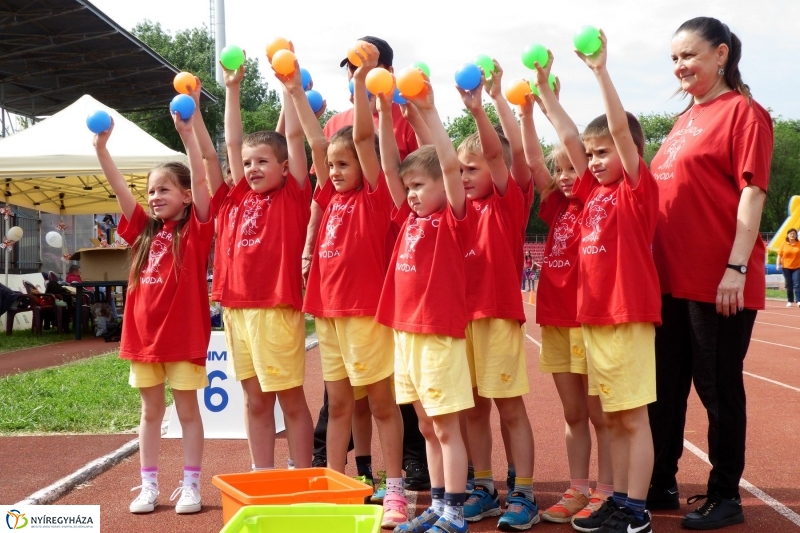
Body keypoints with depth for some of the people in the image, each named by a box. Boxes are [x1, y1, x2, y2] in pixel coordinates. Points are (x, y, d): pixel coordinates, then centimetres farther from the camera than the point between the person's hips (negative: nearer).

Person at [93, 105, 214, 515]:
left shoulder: (195, 228, -3)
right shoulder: (144, 229, 9)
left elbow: (201, 181, -17)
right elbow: (119, 189, 2)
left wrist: (187, 134, -26)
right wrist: (101, 147, -9)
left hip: (184, 333, -5)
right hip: (143, 333, 5)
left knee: (187, 409, 5)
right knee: (151, 411, 11)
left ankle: (190, 485, 12)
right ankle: (148, 485, 18)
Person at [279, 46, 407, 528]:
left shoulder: (375, 195, -5)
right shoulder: (333, 196, 12)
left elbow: (363, 138, -16)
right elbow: (317, 141, 13)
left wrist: (363, 81, -22)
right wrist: (296, 93, 12)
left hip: (367, 310, -7)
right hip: (329, 308, 7)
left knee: (381, 402, 1)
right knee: (338, 403, 12)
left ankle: (395, 488, 8)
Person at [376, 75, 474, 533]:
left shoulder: (455, 219, -6)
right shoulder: (409, 218, 12)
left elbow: (451, 165, -19)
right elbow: (389, 166, 9)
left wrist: (429, 110, -22)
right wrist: (386, 112, 0)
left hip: (440, 335, -7)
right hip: (405, 332, 7)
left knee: (446, 427, -1)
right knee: (427, 427, 14)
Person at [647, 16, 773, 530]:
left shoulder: (743, 111, -6)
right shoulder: (684, 120, 16)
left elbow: (752, 193, -13)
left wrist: (736, 267, -19)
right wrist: (653, 258, 16)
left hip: (719, 281, -8)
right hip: (670, 278, 8)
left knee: (717, 386, 2)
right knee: (665, 384, 14)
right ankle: (661, 484, 26)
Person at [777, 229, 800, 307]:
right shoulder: (784, 245, 2)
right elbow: (779, 255, 2)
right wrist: (778, 265, -9)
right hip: (786, 268, 1)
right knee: (789, 285, 7)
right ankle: (790, 301, 16)